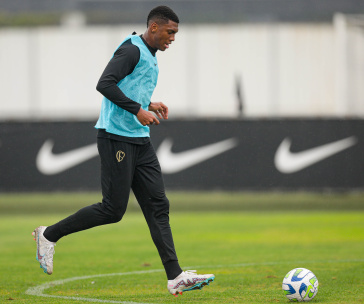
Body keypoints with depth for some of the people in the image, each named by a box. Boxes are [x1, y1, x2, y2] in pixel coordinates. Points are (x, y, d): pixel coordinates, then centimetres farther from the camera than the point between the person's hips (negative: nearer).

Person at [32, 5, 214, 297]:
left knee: (158, 206, 0)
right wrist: (139, 111, -24)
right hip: (116, 138, -10)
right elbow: (105, 84, -23)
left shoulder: (150, 56, 19)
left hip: (140, 141, 10)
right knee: (113, 209, -7)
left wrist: (150, 104, 14)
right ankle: (49, 235, 10)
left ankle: (176, 278, -5)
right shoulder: (131, 50, -12)